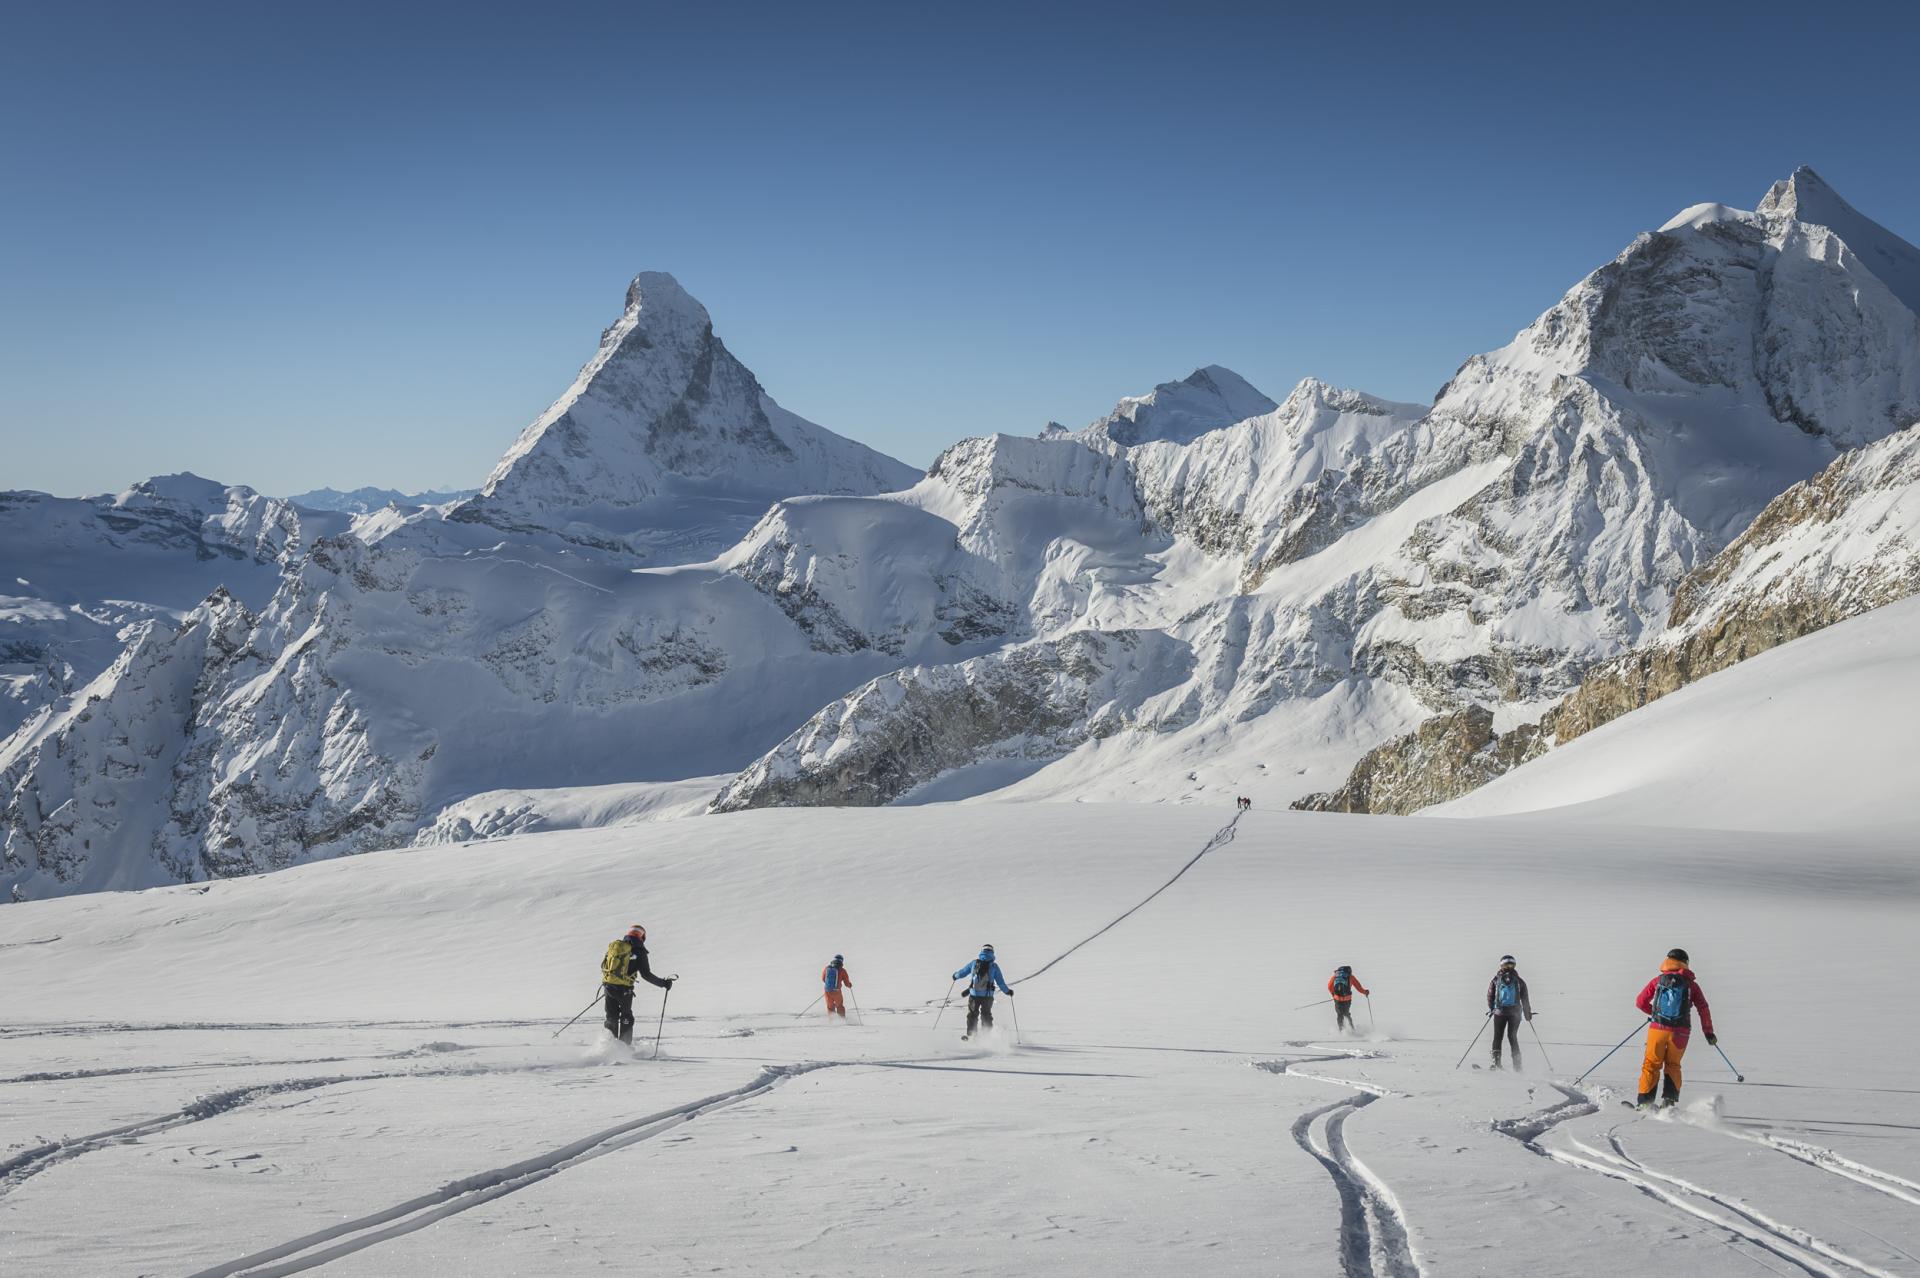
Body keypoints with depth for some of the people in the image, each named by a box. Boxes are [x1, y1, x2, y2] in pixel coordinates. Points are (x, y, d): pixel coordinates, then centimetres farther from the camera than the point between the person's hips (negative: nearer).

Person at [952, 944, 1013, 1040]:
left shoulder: (974, 963, 1)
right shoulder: (994, 966, -2)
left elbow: (963, 971, 12)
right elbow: (1000, 982, 1)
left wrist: (956, 976, 34)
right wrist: (1007, 991, 16)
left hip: (974, 994, 0)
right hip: (987, 995, 0)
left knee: (972, 1015, 12)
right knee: (986, 1016, 14)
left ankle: (970, 1035, 3)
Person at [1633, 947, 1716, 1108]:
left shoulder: (1658, 981, 7)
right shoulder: (1691, 984, 6)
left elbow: (1640, 1002, 8)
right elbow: (1704, 1009, 2)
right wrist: (1709, 1032, 10)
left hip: (1658, 1029, 0)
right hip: (1680, 1032, 0)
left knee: (1651, 1065, 9)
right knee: (1673, 1065, 18)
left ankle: (1644, 1101, 2)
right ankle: (1669, 1099, 3)